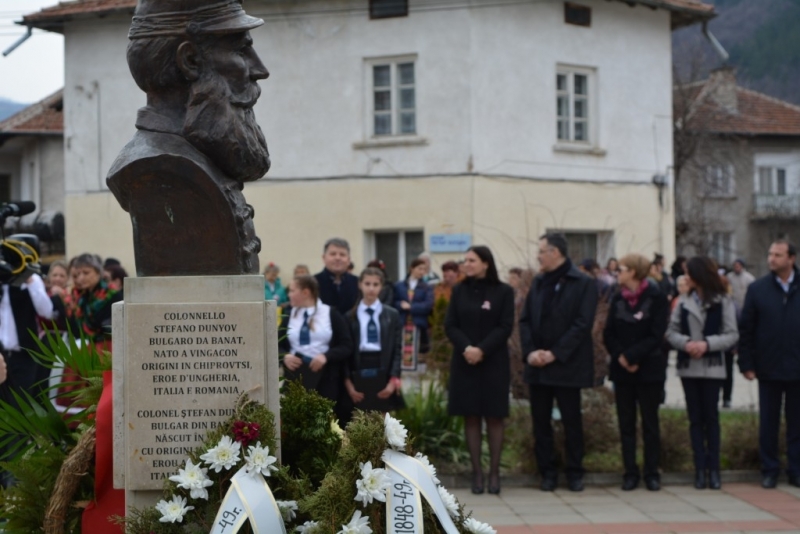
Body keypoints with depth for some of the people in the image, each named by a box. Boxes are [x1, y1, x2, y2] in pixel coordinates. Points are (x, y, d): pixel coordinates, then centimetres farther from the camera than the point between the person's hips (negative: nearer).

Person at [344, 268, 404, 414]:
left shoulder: (392, 315, 8)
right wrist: (348, 383, -4)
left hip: (383, 374, 0)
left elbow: (397, 349, 4)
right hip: (358, 376, 0)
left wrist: (393, 380, -6)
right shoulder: (350, 316, 7)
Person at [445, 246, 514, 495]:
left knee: (494, 417, 0)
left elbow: (505, 327, -6)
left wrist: (482, 350, -17)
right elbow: (450, 325, 2)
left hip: (494, 362, -2)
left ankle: (494, 471, 5)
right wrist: (466, 347, -15)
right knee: (471, 417, 1)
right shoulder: (459, 291, 6)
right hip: (464, 362, 2)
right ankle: (477, 472, 4)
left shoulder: (503, 291, -1)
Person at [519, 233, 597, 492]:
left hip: (567, 366, -5)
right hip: (538, 365, 5)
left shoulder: (584, 284, -5)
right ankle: (547, 473, 13)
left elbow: (582, 324, -11)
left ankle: (575, 473, 12)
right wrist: (530, 352, -6)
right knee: (540, 421, 6)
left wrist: (555, 353, -16)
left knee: (572, 421, 3)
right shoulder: (538, 283, 13)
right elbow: (525, 320, 10)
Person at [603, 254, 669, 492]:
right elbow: (608, 334, 4)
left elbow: (656, 335, -13)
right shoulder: (617, 299, 7)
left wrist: (631, 356, -18)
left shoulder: (656, 298, -7)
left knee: (650, 423, 3)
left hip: (649, 369, -4)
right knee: (626, 423, 5)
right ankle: (630, 473, 10)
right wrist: (620, 356, -13)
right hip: (622, 370, 4)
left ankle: (652, 473, 10)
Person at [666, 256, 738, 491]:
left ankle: (713, 468, 5)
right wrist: (685, 342, -15)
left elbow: (732, 335, -6)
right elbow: (671, 331, 5)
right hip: (688, 367, 3)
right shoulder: (684, 302, 6)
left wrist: (707, 344, -18)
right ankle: (700, 469, 6)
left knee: (711, 417, 0)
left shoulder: (723, 302, -3)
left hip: (712, 368, -3)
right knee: (695, 418, 4)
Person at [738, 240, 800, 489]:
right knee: (768, 423, 7)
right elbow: (746, 329, 0)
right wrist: (746, 364, -4)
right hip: (768, 369, 0)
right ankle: (769, 471, 17)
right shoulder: (757, 289, 0)